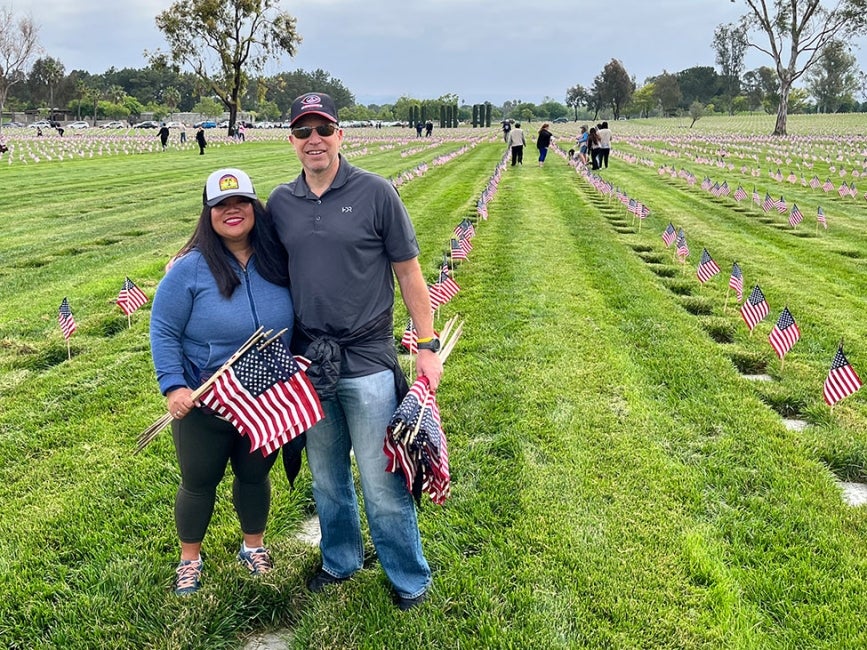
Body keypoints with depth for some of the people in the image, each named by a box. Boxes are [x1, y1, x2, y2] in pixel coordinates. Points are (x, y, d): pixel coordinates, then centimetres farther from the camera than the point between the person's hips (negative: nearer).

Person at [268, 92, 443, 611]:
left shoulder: (376, 193, -6)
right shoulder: (280, 203, 5)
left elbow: (408, 272, -3)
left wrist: (428, 345, -6)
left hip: (368, 362, -4)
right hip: (308, 363, 4)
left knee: (382, 482, 3)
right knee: (327, 478, 18)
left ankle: (411, 578, 24)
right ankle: (340, 561, 40)